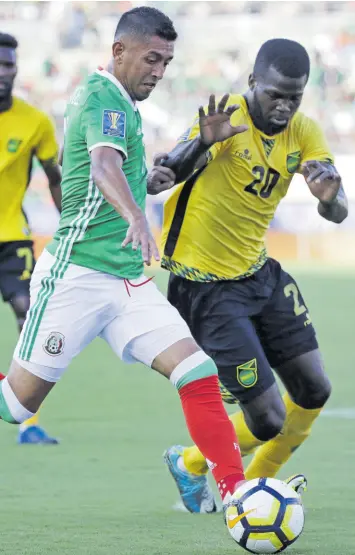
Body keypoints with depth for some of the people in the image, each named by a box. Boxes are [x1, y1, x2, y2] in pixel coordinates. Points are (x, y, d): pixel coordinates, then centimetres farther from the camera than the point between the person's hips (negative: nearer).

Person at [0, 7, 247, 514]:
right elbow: (103, 166, -35)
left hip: (127, 281, 9)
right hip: (77, 276, -9)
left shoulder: (107, 97, 15)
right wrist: (135, 217, -52)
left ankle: (235, 489, -11)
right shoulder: (104, 97, -14)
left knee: (198, 372, -9)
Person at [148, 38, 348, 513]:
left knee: (314, 392, 6)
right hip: (206, 289, -7)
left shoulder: (303, 133, -1)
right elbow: (157, 180, -27)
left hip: (260, 274, 7)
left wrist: (330, 196, -34)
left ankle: (255, 484, 31)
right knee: (268, 421, -8)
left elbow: (338, 213, -9)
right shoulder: (227, 119, -19)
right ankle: (189, 464, 22)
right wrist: (202, 143, -47)